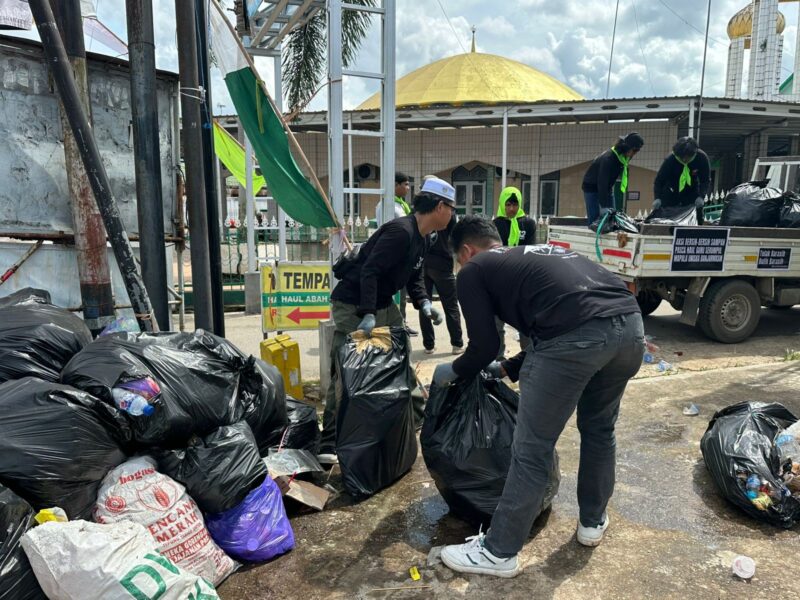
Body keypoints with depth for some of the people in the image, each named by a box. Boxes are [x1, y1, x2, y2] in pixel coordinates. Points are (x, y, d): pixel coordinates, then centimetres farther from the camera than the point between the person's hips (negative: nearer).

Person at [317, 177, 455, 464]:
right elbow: (369, 271, -29)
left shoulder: (422, 239, 9)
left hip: (383, 305, 10)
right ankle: (329, 443, -5)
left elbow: (413, 277, 17)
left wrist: (424, 303, -1)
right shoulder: (401, 231, -22)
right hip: (353, 307, -10)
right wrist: (367, 314, -36)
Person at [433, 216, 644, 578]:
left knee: (532, 450, 7)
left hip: (577, 336, -8)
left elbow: (485, 346, 14)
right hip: (630, 324, 8)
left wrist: (453, 371, 34)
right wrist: (507, 369, 47)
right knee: (599, 428, 29)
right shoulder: (537, 254, 36)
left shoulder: (473, 271, 16)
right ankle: (593, 522, 46)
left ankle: (499, 553, 23)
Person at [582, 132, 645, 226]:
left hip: (607, 188, 8)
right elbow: (602, 183, -33)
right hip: (592, 188, -8)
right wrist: (604, 207, -36)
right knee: (595, 221, -13)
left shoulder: (625, 157, -4)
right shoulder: (608, 158, -30)